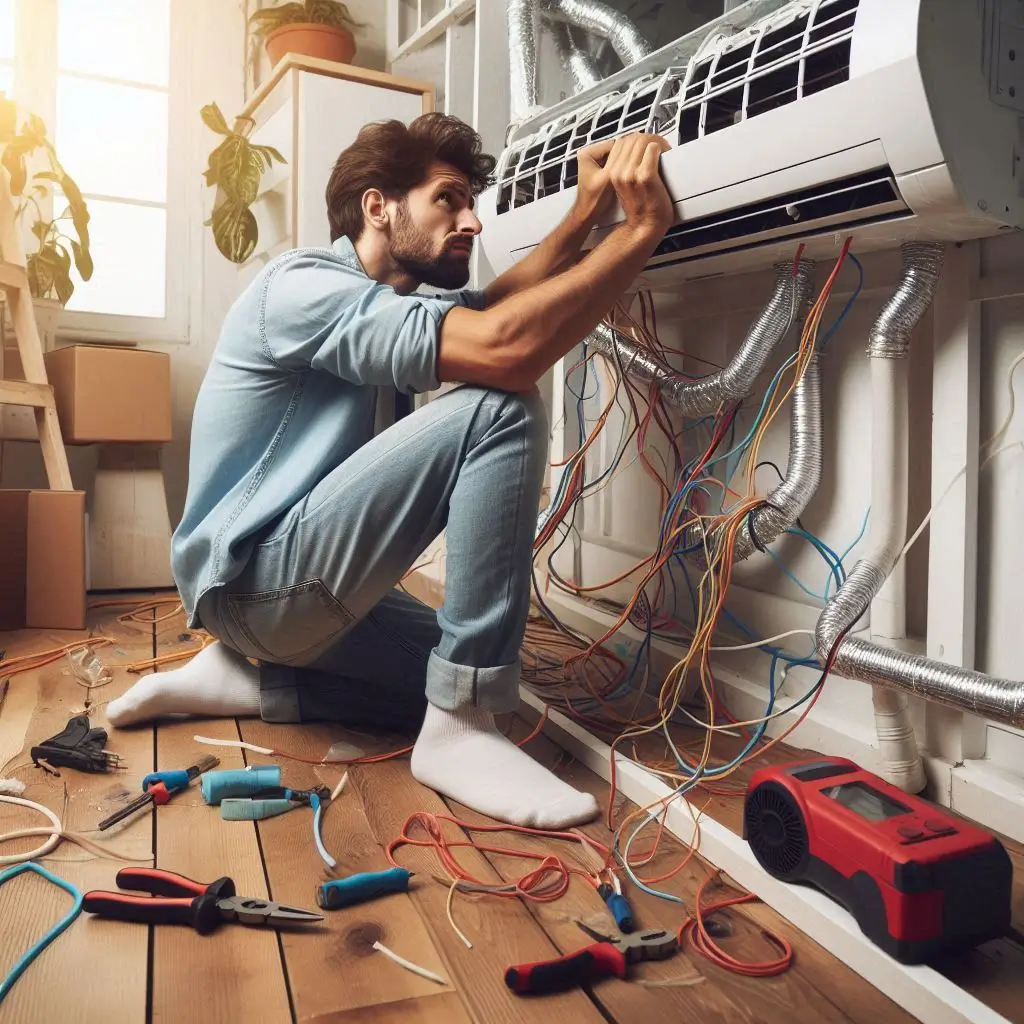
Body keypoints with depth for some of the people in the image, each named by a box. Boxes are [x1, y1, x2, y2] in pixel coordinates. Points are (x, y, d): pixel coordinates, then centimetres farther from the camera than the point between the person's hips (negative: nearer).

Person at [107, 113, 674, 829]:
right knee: (502, 412, -23)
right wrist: (643, 228, -24)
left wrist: (586, 216, -3)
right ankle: (461, 731, -21)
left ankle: (239, 676, 12)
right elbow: (504, 349, -30)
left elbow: (495, 309, 5)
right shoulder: (305, 284, -16)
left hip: (296, 580, 11)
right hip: (251, 577, -11)